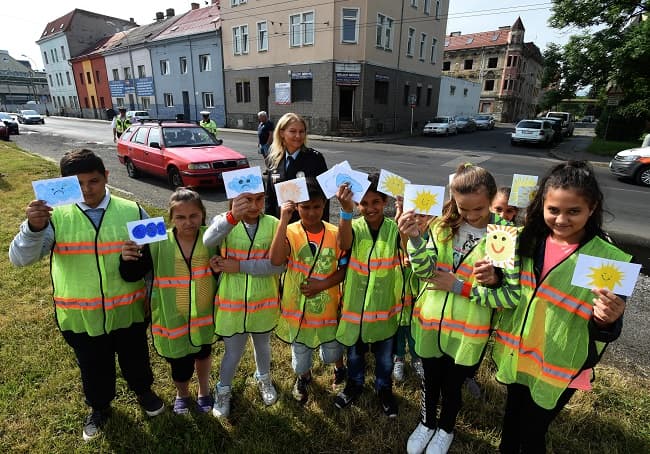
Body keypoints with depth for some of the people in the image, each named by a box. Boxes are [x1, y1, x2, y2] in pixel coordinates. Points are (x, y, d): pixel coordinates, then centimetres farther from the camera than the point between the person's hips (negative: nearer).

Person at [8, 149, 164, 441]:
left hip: (128, 310, 0)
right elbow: (19, 258, -15)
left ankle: (143, 391, 53)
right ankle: (99, 407, 52)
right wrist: (34, 228, -36)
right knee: (93, 367, 22)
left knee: (135, 359, 21)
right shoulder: (55, 217, -8)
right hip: (80, 316, 1)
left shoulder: (132, 212, -8)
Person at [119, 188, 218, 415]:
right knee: (180, 365, 15)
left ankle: (204, 389, 58)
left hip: (204, 314, 1)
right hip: (173, 318, -1)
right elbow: (131, 276, -13)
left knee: (203, 353, 27)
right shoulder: (158, 244, -18)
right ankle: (182, 394, 52)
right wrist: (127, 260, -33)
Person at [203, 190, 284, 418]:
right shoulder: (224, 221, -13)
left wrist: (240, 266, -23)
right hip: (232, 303, -1)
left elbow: (278, 265, -20)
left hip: (264, 302, 1)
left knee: (262, 345, 25)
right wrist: (232, 217, -54)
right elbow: (208, 241, -36)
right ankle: (223, 390, 47)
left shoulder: (273, 225, -12)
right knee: (233, 352, 17)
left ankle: (263, 378, 55)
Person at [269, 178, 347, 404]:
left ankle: (339, 368, 57)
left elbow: (343, 270, -5)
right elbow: (276, 260, -35)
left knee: (332, 350, 22)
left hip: (327, 305, 1)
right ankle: (303, 377, 55)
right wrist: (283, 221, -36)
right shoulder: (290, 232, -16)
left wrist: (322, 284, -20)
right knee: (300, 349, 22)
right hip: (297, 306, 0)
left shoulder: (336, 233, -12)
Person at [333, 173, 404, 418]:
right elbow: (344, 244, -35)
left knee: (384, 355, 21)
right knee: (355, 352, 23)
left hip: (385, 305, 0)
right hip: (355, 304, 0)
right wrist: (346, 211, -52)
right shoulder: (354, 227, -12)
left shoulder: (395, 228, -11)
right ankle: (354, 384, 49)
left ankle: (384, 388, 48)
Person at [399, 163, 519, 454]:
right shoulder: (444, 226, -7)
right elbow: (424, 272, -14)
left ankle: (445, 430, 52)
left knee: (453, 385, 21)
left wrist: (459, 286, -20)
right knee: (430, 379, 23)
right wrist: (414, 238, -31)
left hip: (468, 330, -2)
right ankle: (427, 423, 53)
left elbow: (512, 296, -16)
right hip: (431, 321, 2)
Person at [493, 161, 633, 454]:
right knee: (512, 417, 26)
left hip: (559, 367, -4)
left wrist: (608, 321, -34)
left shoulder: (610, 259, -18)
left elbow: (604, 331, -12)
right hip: (515, 354, 4)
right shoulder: (530, 239, -7)